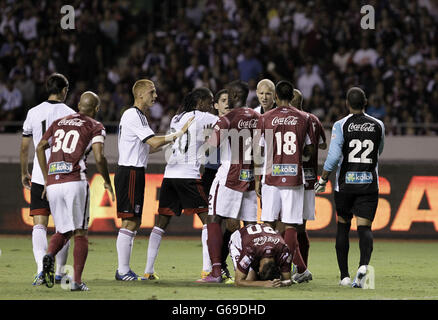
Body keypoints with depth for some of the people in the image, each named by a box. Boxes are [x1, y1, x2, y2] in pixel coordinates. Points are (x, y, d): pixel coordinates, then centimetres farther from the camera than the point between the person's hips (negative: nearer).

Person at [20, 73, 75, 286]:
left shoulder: (33, 113, 3)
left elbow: (24, 148, 9)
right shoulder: (70, 114, -4)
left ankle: (41, 268, -21)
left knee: (39, 225, -2)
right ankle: (59, 272, 14)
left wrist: (24, 173, 22)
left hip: (39, 178, 1)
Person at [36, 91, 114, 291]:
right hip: (75, 182, -4)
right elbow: (99, 157, -7)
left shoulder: (59, 122, 20)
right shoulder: (95, 127, 5)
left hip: (52, 183, 4)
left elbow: (40, 148, 17)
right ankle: (77, 281, -3)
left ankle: (50, 255, -15)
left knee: (64, 231, 16)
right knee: (80, 233, 5)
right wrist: (107, 182, 7)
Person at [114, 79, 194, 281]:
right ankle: (123, 271, -9)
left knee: (134, 222, 12)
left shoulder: (138, 116, 21)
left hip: (134, 172, 11)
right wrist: (180, 134, -16)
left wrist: (172, 140, 17)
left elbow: (146, 148, 23)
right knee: (129, 222, -10)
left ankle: (123, 270, 15)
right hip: (130, 172, -11)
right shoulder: (133, 115, -13)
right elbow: (154, 143, -21)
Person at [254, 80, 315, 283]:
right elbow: (309, 151, 9)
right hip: (294, 178, 1)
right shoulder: (304, 119, 3)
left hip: (271, 177, -1)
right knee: (290, 226, 0)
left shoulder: (265, 119, 1)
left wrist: (257, 180, 8)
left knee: (268, 224, 4)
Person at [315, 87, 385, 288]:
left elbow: (333, 156, -14)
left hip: (345, 182, -1)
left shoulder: (341, 126, -6)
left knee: (343, 227, 13)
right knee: (364, 228, -3)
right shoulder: (378, 126, 3)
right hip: (369, 182, 1)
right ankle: (363, 265, -30)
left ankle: (344, 275, 15)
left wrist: (323, 179, -3)